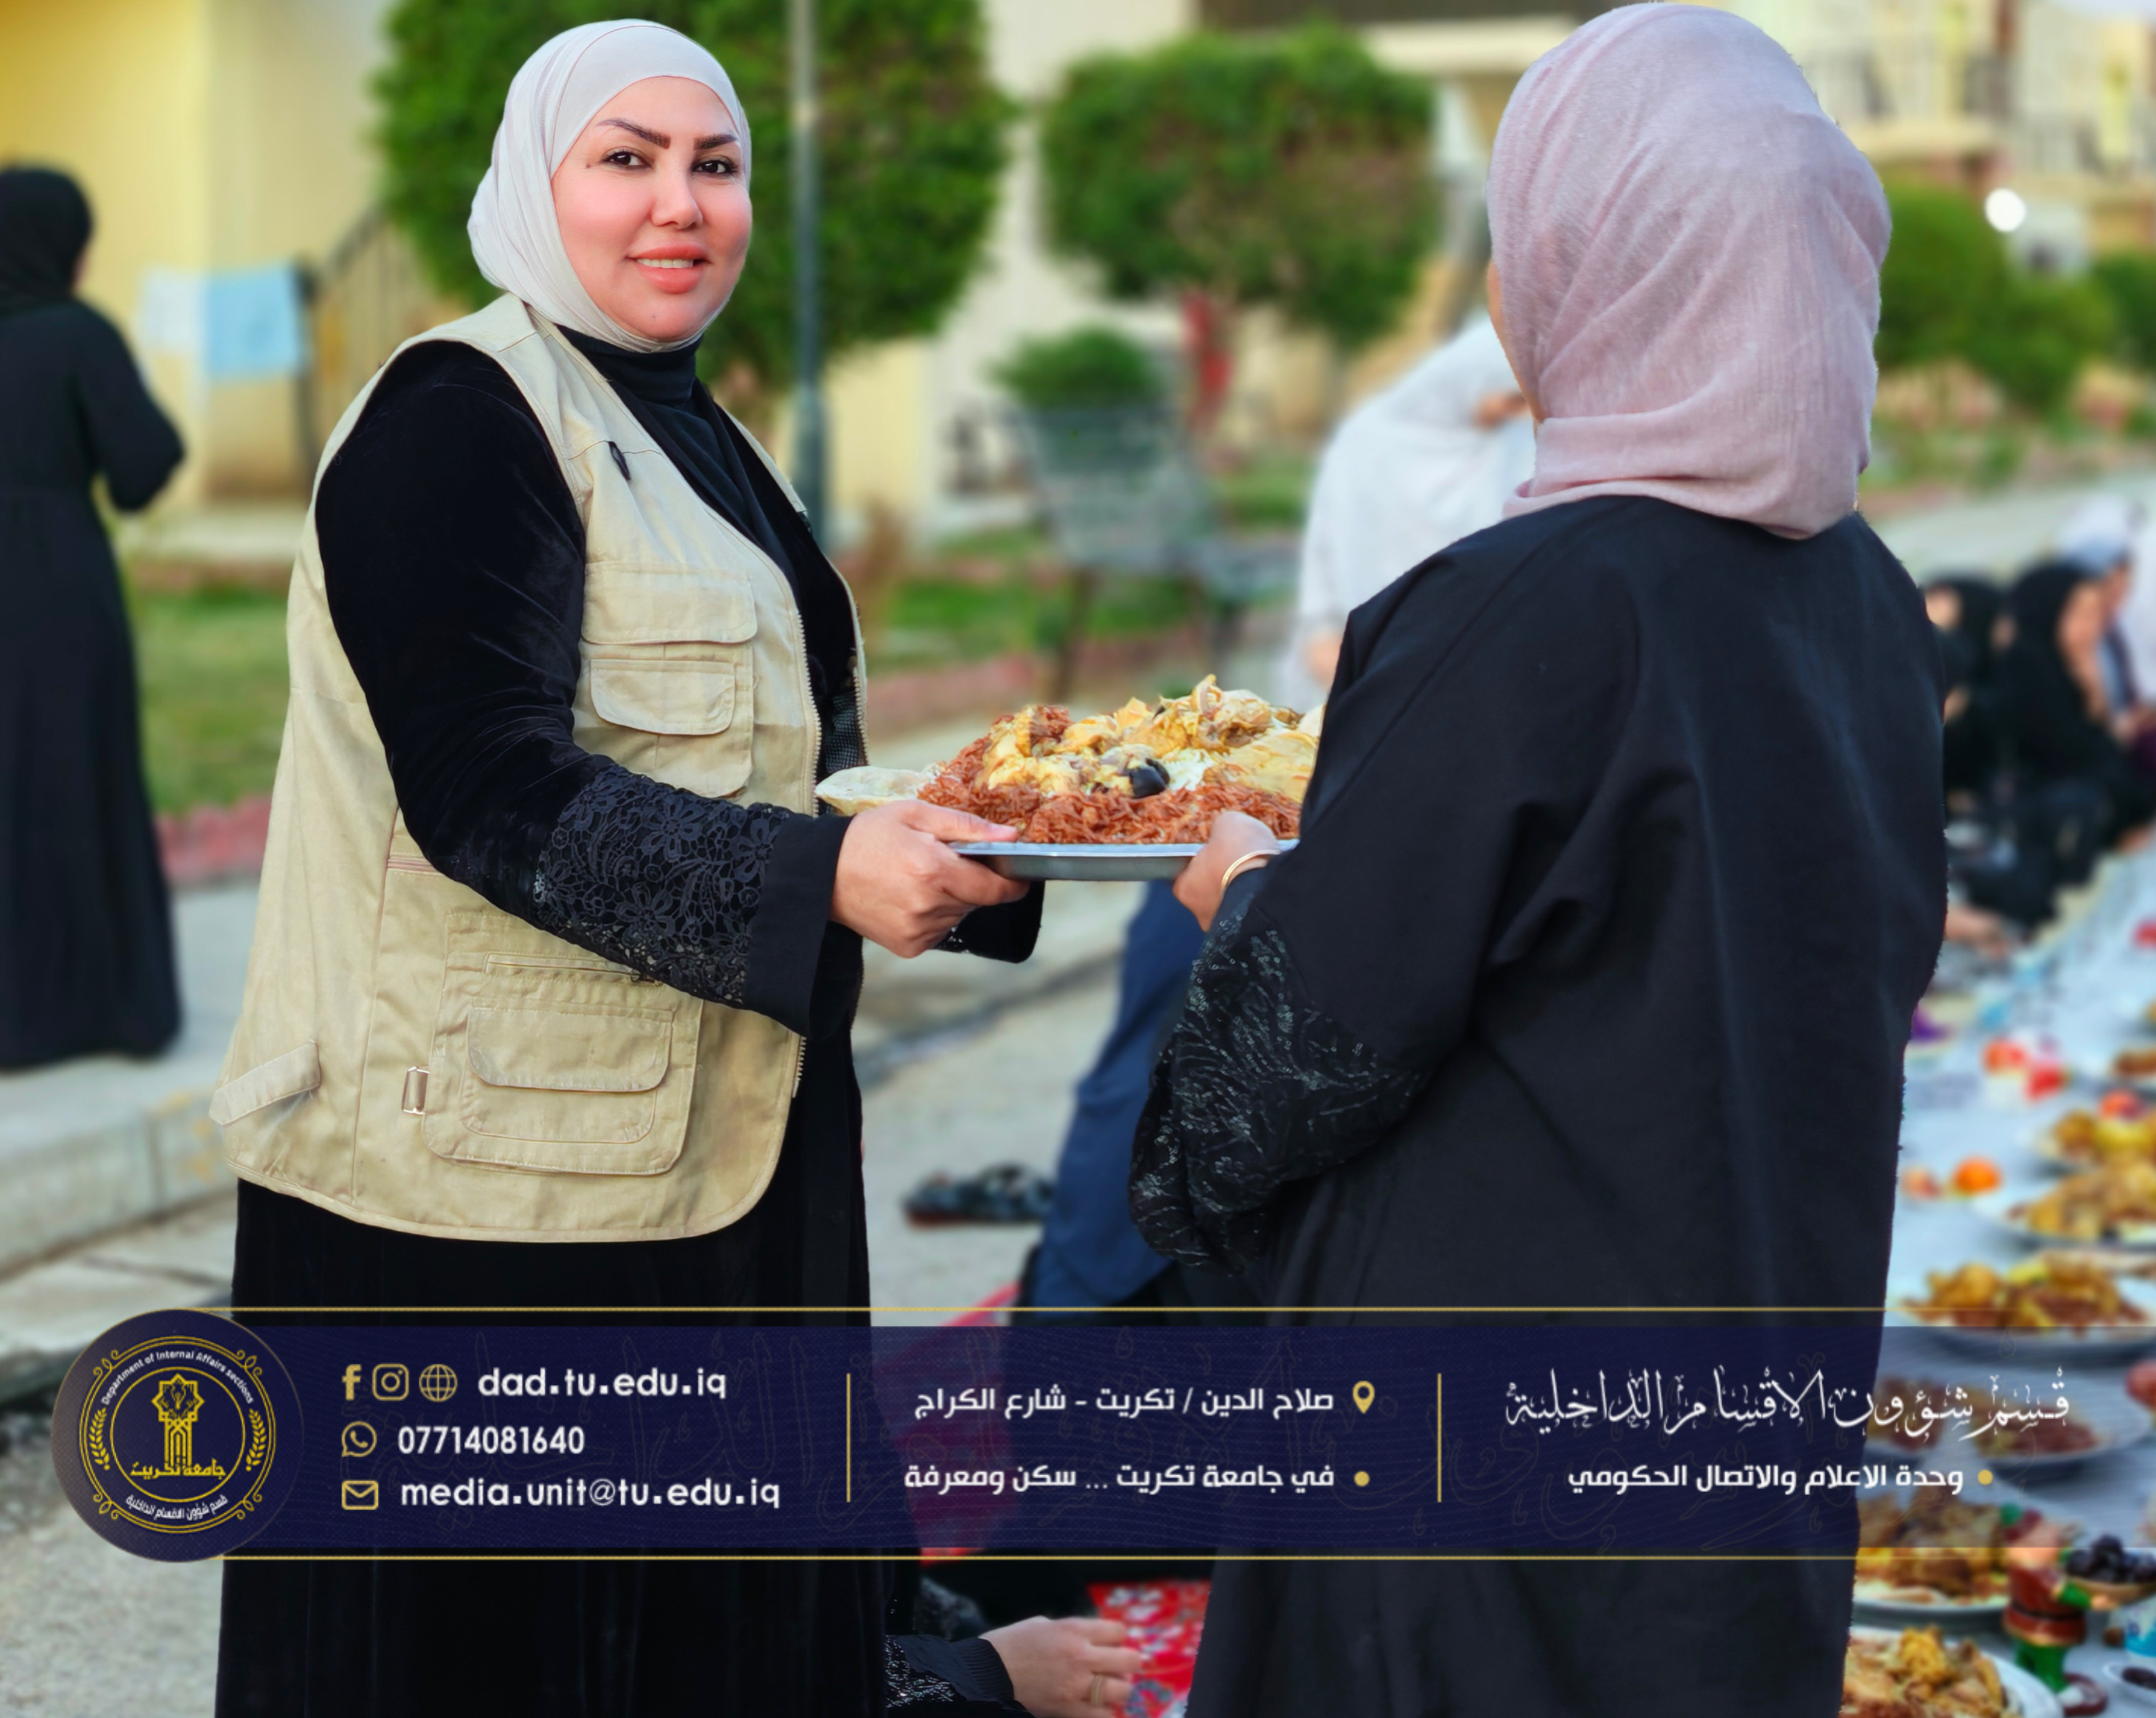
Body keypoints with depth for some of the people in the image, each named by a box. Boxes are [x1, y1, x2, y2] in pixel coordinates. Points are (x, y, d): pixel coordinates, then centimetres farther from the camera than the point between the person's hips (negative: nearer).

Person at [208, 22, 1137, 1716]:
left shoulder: (688, 436, 16)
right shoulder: (460, 419, -13)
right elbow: (488, 794, -23)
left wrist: (949, 846, 5)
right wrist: (818, 877, -28)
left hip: (707, 1146, 9)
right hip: (493, 1185, -9)